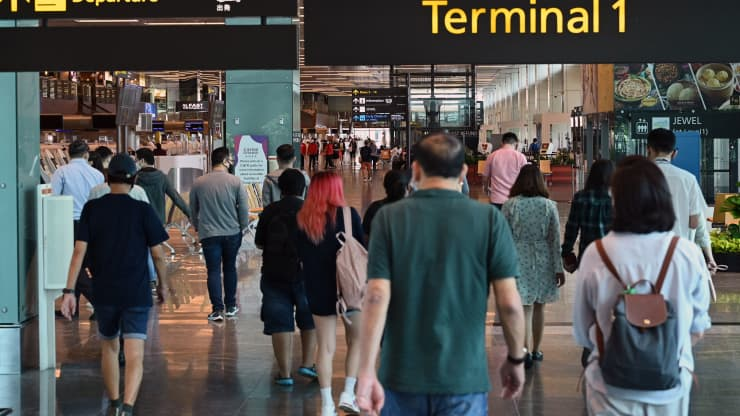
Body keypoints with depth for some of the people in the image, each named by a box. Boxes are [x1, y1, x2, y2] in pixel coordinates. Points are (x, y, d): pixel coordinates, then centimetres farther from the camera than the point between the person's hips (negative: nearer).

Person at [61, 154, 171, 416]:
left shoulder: (92, 208, -1)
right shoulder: (143, 210, -5)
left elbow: (79, 251, -5)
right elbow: (158, 254, -4)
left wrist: (69, 291, -3)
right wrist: (164, 285, 12)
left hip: (104, 293, 3)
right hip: (137, 294, -3)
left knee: (109, 347, 23)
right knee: (135, 357, -6)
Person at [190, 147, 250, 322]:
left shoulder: (199, 183, 0)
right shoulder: (235, 182, -7)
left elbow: (193, 210, 10)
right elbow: (244, 208, -4)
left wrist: (198, 228, 24)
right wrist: (242, 226, 12)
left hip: (208, 234, 0)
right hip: (232, 233, 0)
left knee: (213, 271, 2)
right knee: (230, 268, 15)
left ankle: (217, 309, -5)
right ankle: (230, 307, 21)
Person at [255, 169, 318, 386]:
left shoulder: (270, 212, -1)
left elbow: (259, 244, 6)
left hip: (275, 275, 0)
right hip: (306, 274, 0)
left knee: (279, 324, 4)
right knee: (310, 320, 18)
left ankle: (285, 373, 5)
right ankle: (308, 364, 15)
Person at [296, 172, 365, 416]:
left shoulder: (302, 219, -3)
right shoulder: (348, 215, -10)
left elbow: (300, 254, 5)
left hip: (317, 290, 2)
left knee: (326, 347, 9)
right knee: (357, 340, 16)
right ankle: (348, 394, 5)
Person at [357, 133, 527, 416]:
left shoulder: (389, 218, -3)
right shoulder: (490, 219, -5)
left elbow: (377, 297, -11)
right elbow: (509, 302, -7)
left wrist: (367, 371, -11)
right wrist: (516, 359, 8)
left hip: (402, 377, 1)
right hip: (463, 378, -1)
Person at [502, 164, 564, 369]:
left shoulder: (510, 205, -7)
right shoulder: (549, 206, -4)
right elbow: (555, 239, -2)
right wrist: (559, 268, 3)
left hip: (519, 260, -1)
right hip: (543, 260, 2)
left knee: (525, 307, 0)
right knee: (539, 306, 15)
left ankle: (526, 351, -14)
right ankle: (536, 350, 25)